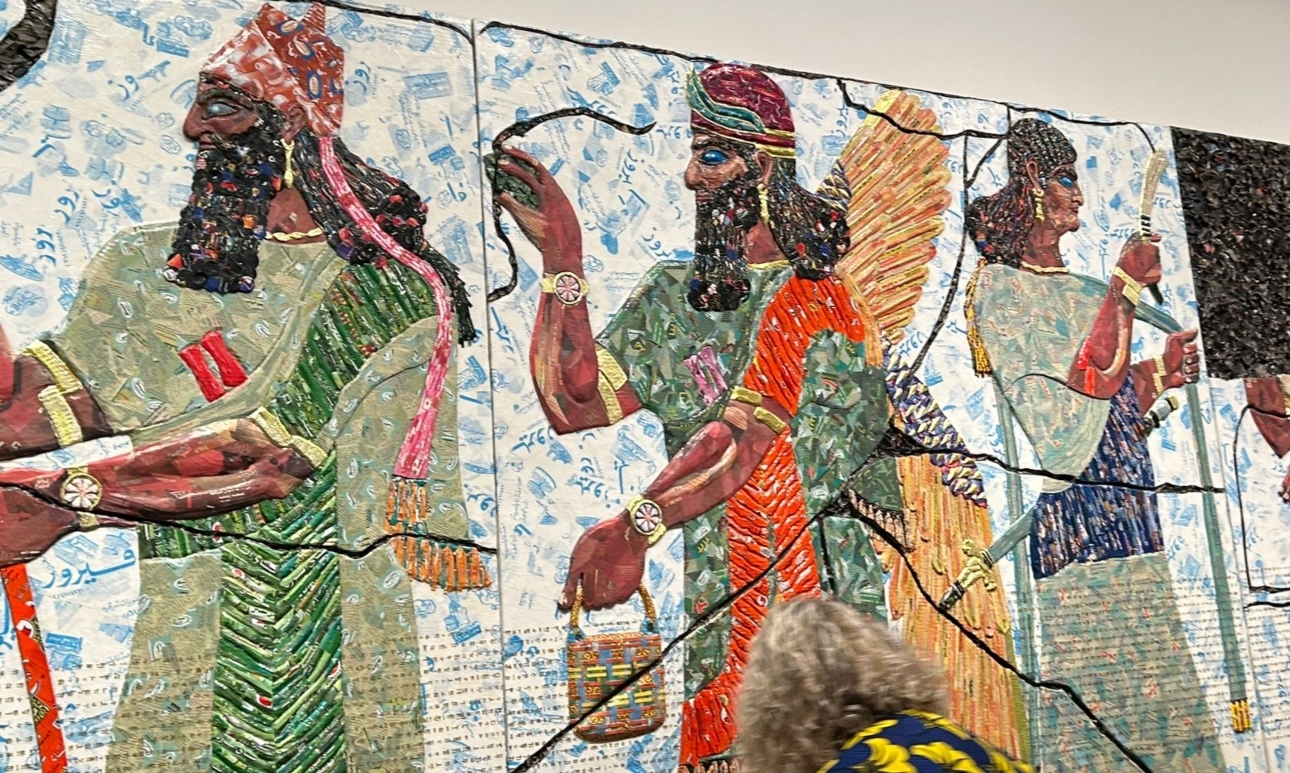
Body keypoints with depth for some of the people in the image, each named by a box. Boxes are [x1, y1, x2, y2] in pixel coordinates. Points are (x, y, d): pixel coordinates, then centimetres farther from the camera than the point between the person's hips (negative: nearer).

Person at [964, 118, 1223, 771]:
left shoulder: (1084, 291, 19)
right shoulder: (1000, 288, -6)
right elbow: (1094, 375, -16)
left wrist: (1160, 373, 4)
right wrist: (1126, 284, -11)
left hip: (1126, 508, 8)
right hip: (1073, 508, -8)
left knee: (1145, 677, 9)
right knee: (1091, 678, -5)